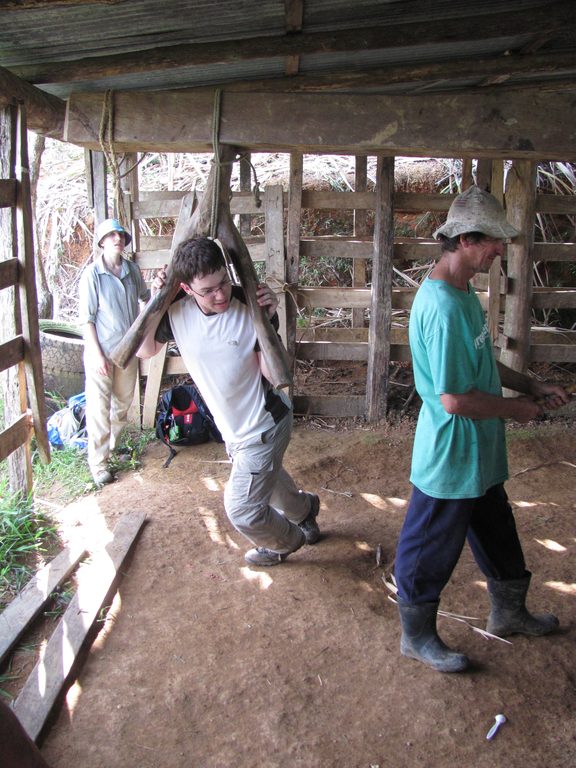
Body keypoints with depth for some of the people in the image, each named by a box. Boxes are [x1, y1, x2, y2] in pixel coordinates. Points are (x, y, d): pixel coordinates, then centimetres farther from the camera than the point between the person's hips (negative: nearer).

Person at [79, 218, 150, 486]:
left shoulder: (132, 270, 1)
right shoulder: (92, 274, -13)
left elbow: (146, 296, 23)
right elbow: (87, 318, -12)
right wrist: (98, 354, -15)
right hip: (102, 351, -5)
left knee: (123, 403, 18)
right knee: (99, 408, 0)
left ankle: (114, 446, 38)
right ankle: (98, 462, 11)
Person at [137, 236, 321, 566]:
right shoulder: (176, 310, -15)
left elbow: (273, 372, -24)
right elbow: (145, 350, -1)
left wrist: (268, 320, -35)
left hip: (264, 424, -6)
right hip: (233, 427, 6)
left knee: (242, 509, 5)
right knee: (265, 478, 33)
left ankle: (286, 541, 39)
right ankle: (303, 508, 65)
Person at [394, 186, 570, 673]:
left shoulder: (464, 293, 5)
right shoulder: (443, 307, -28)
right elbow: (455, 400, -29)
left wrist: (531, 385, 9)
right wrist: (516, 409, -14)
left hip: (479, 455, 10)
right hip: (450, 458, -10)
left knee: (498, 536, 27)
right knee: (431, 551, 11)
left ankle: (509, 613, 50)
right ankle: (417, 636, 33)